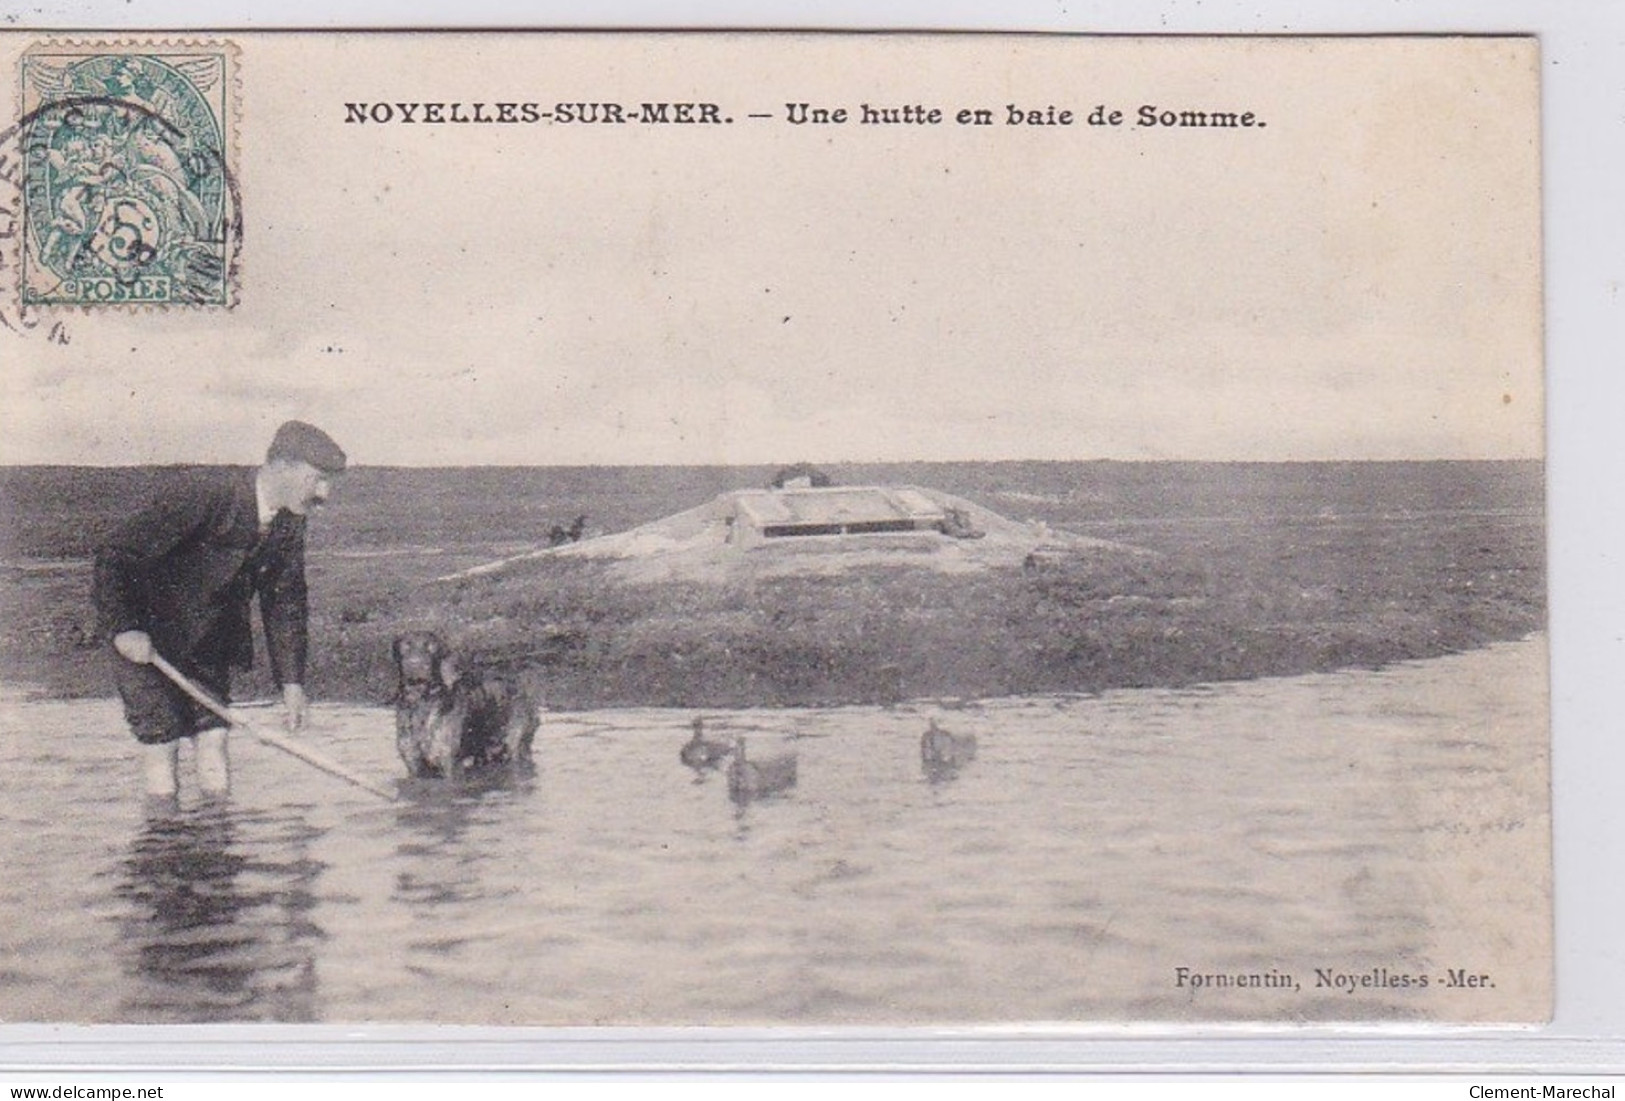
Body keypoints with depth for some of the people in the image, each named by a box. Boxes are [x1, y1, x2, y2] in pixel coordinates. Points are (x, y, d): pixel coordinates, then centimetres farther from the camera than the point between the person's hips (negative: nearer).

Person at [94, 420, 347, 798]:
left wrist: (291, 680, 2)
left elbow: (285, 600, 6)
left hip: (209, 647, 6)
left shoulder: (291, 521, -6)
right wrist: (123, 629, -29)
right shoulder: (204, 492, -28)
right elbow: (114, 557, -25)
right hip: (146, 642, -6)